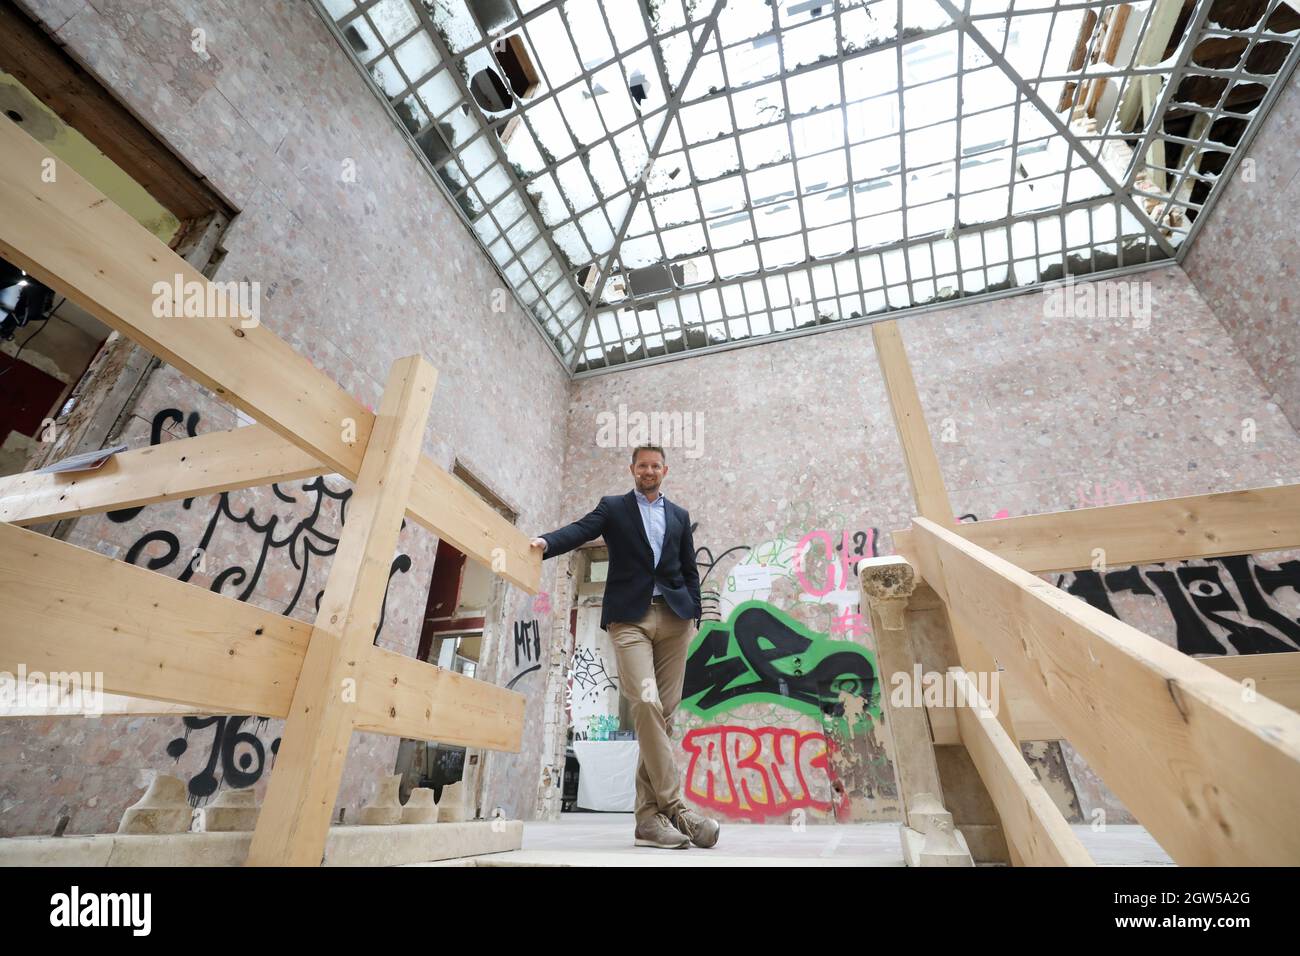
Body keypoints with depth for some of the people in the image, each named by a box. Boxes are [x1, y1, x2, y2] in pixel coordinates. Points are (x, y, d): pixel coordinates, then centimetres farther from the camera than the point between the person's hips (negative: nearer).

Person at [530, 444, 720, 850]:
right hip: (629, 617, -3)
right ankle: (675, 806, -8)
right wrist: (547, 542, -28)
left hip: (673, 618, 3)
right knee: (645, 703, -18)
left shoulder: (680, 515, 19)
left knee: (663, 713, 1)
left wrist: (695, 616, 8)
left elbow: (690, 570, 18)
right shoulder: (613, 507, 10)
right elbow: (581, 530, -8)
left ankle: (649, 815, 10)